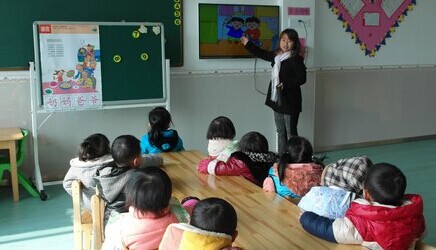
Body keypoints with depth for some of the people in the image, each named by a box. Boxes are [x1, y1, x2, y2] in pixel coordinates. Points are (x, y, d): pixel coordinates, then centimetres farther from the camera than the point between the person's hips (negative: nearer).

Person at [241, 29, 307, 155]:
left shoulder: (296, 59, -14)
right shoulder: (276, 56, 8)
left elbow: (301, 79, -19)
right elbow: (261, 54, 24)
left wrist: (286, 84, -27)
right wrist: (248, 44, 28)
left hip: (290, 102, -7)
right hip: (277, 100, 8)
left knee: (291, 133, 1)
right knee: (280, 132, 16)